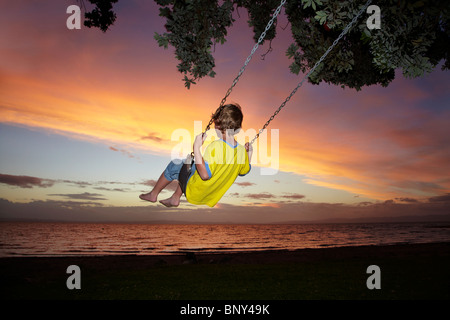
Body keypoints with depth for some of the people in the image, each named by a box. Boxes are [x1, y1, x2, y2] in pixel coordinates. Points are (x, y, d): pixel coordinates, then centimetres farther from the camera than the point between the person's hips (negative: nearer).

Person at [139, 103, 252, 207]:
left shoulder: (216, 146, -32)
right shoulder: (241, 150, -10)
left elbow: (205, 174, -37)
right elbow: (245, 171, 6)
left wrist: (196, 147, -33)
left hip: (194, 193, -7)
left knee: (175, 164, 13)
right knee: (188, 164, 29)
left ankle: (153, 194, 32)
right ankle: (175, 198, 41)